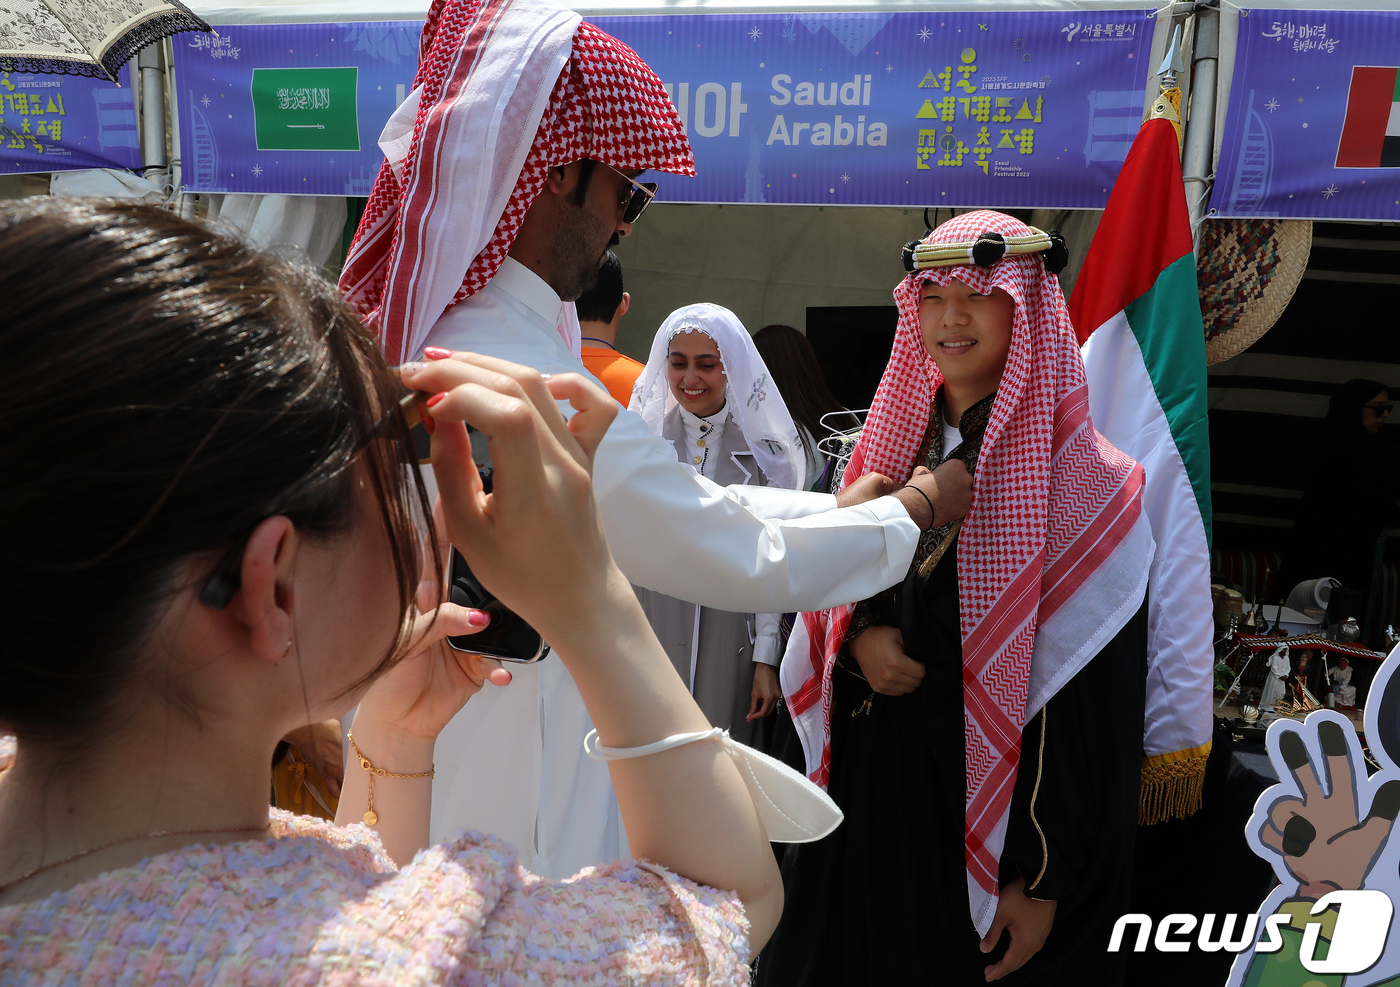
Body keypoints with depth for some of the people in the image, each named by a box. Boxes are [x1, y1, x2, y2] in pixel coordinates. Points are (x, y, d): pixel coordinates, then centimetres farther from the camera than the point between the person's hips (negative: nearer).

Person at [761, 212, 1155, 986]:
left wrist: (1044, 879, -16)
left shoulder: (1075, 473, -12)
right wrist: (860, 638, -9)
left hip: (986, 799, -5)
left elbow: (1092, 698, -14)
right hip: (868, 777, 5)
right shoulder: (900, 435, 6)